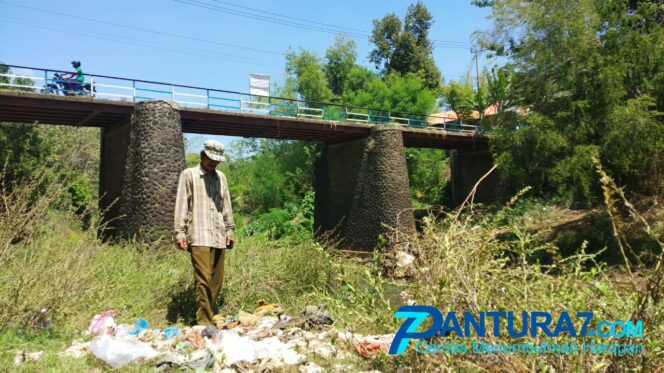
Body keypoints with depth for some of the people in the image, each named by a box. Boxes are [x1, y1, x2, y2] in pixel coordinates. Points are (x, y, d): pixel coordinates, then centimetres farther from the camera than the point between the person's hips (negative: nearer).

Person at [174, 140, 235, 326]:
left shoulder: (221, 177, 18)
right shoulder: (189, 175, 4)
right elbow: (181, 205, 0)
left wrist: (229, 230, 15)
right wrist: (180, 233, -7)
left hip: (219, 236, 5)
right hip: (199, 236, -5)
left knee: (216, 280, 4)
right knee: (203, 278, -14)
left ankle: (210, 318, 14)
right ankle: (203, 321, -9)